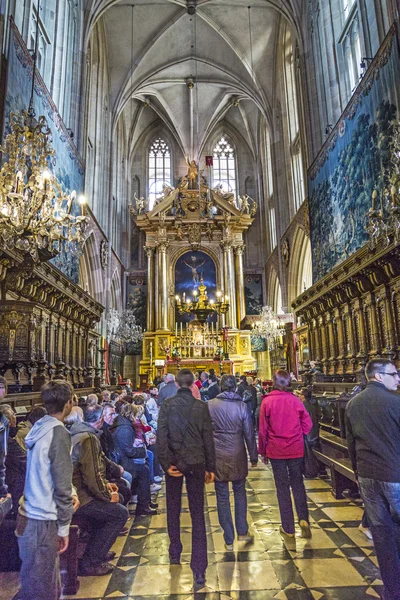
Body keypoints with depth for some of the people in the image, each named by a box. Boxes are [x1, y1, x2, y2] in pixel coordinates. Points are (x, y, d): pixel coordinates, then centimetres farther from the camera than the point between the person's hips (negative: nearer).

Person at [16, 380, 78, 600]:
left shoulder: (39, 428, 6)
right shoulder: (59, 433, -21)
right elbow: (62, 484, -19)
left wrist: (66, 497, 13)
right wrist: (64, 527, -10)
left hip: (30, 515, 8)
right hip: (42, 522, -8)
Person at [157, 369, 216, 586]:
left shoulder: (167, 405, -8)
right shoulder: (201, 406, -6)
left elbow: (161, 435, -12)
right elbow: (208, 439, -2)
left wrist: (165, 463, -8)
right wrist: (210, 467, 6)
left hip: (173, 461, 0)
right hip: (195, 462, 0)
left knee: (173, 508, 20)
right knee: (197, 514, 5)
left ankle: (175, 552, 35)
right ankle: (199, 568, 5)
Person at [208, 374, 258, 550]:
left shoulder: (210, 405, -7)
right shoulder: (241, 406, -7)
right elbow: (249, 434, -2)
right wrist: (253, 457, 8)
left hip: (217, 457, 0)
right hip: (237, 456, 1)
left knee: (222, 497, 9)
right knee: (240, 493, 20)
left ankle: (229, 540, 17)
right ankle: (242, 532, 26)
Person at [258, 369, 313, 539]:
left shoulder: (267, 401, -11)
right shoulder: (295, 400, -7)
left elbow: (263, 429, -6)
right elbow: (307, 424, -1)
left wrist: (263, 450, 6)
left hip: (276, 450, -1)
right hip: (296, 449, 1)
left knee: (282, 487, 10)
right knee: (297, 483, 17)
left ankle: (288, 528, 17)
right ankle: (303, 518, 2)